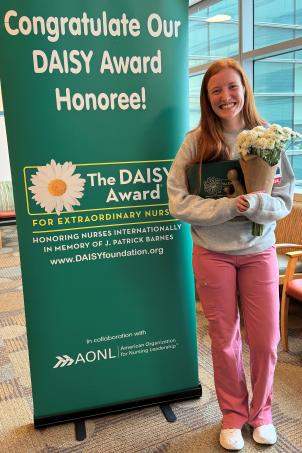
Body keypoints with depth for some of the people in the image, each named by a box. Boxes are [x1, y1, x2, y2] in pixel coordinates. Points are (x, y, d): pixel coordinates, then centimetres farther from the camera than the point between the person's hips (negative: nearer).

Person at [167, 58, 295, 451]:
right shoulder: (196, 142, -6)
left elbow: (284, 202, -3)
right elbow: (178, 203, -12)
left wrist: (255, 203, -24)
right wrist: (229, 205, -23)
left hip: (259, 253, 2)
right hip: (213, 255, -1)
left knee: (265, 341, 10)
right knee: (225, 341, 12)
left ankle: (261, 412, 37)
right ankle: (233, 414, 36)